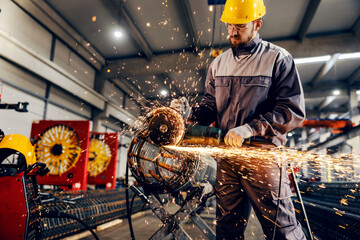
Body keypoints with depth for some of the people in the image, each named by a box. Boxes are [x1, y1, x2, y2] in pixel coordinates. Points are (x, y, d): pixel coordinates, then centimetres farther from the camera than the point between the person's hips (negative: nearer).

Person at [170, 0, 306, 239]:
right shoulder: (219, 63, 13)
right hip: (227, 155, 5)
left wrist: (250, 129, -20)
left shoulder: (278, 59, -2)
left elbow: (293, 111, -10)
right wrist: (190, 112, -8)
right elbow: (210, 105, 13)